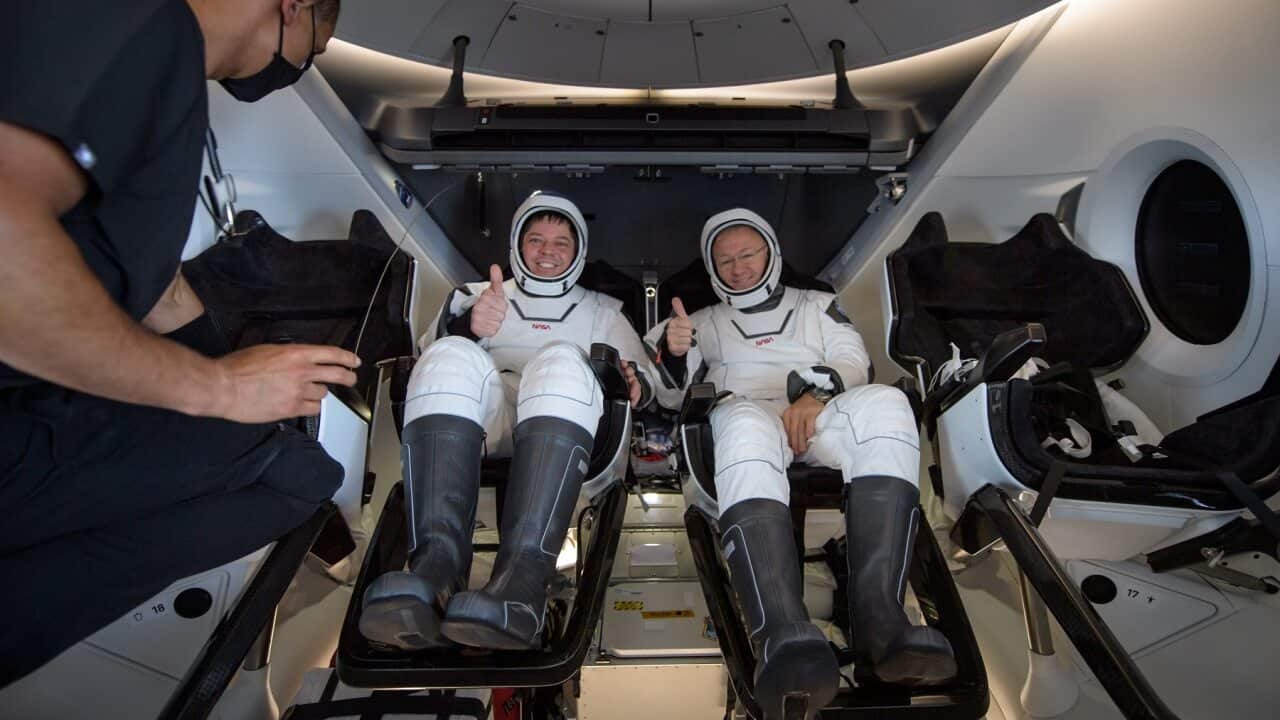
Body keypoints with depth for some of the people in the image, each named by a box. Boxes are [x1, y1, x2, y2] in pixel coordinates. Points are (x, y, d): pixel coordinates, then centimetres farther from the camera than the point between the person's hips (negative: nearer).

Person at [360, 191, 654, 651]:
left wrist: (635, 384, -5)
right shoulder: (477, 294, 31)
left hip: (565, 421, 0)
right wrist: (467, 327, -12)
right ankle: (436, 565, -49)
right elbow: (433, 345, 12)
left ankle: (521, 582, -53)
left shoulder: (602, 310, 32)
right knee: (451, 356, -31)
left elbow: (642, 380, 21)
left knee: (561, 360, -34)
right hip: (484, 423, 1)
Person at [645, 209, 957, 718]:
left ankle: (878, 614, -47)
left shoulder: (816, 304, 31)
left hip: (819, 416, 2)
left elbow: (855, 363, 14)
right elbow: (671, 396, 19)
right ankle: (784, 633, -59)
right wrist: (673, 354, -5)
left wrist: (817, 393, -9)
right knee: (745, 423, -41)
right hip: (744, 414, -1)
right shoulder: (706, 323, 30)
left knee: (884, 402, -34)